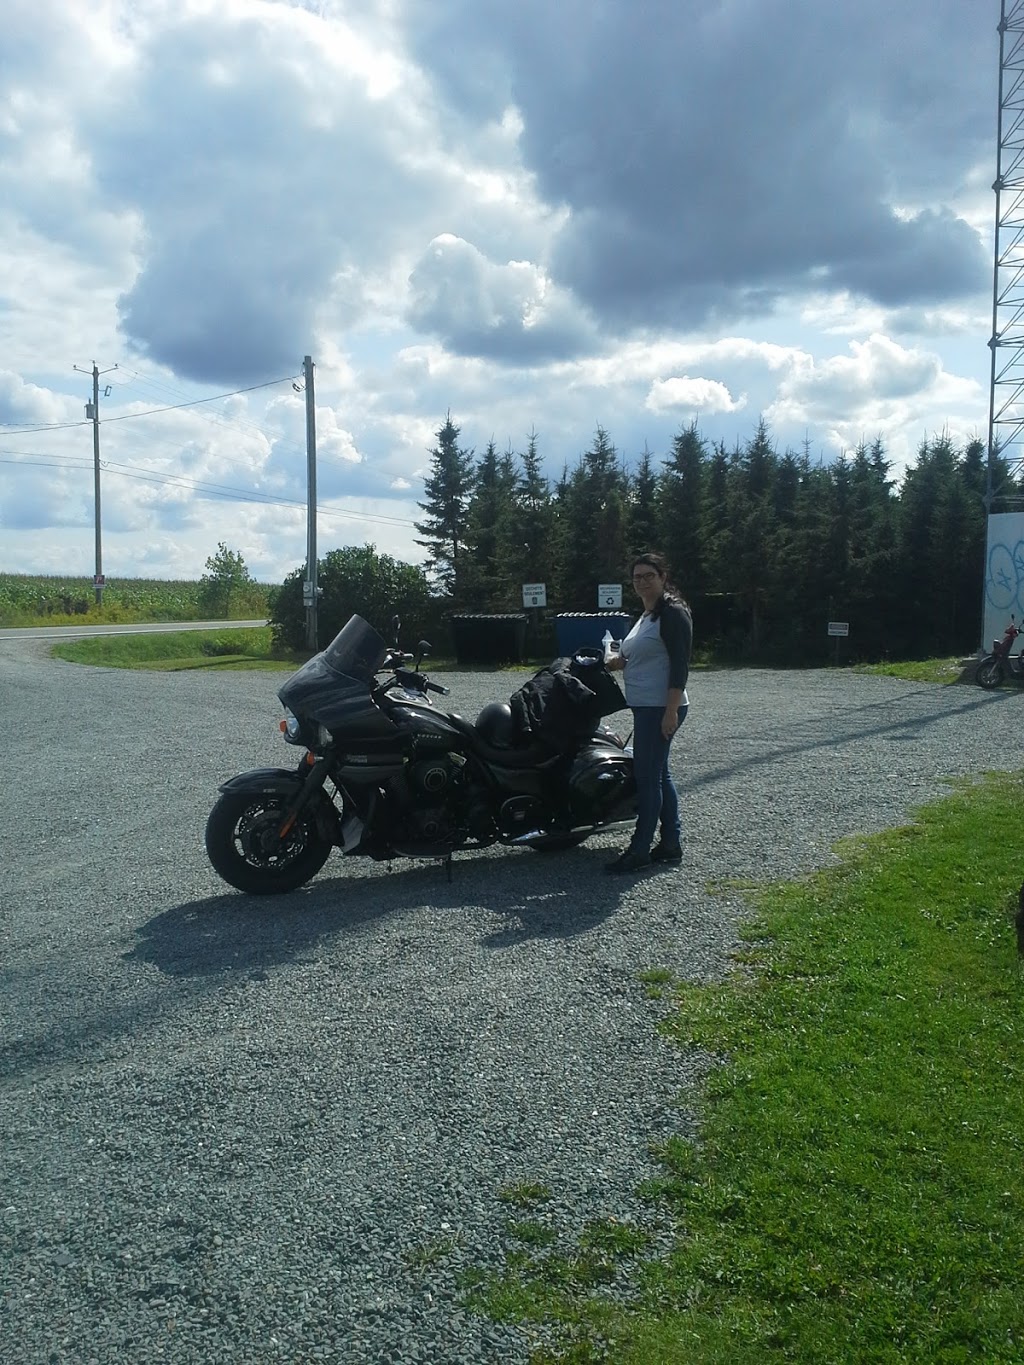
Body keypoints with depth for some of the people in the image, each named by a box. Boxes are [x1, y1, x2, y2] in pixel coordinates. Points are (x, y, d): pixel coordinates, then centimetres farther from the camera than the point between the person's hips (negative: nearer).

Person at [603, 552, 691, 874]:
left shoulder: (673, 613, -12)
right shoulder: (647, 615, 17)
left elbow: (679, 665, -18)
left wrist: (671, 711, -23)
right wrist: (620, 661, 10)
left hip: (660, 709, -10)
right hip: (646, 707, 10)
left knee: (648, 778, -7)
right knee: (659, 775, 13)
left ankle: (639, 851, -1)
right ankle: (671, 845, 20)